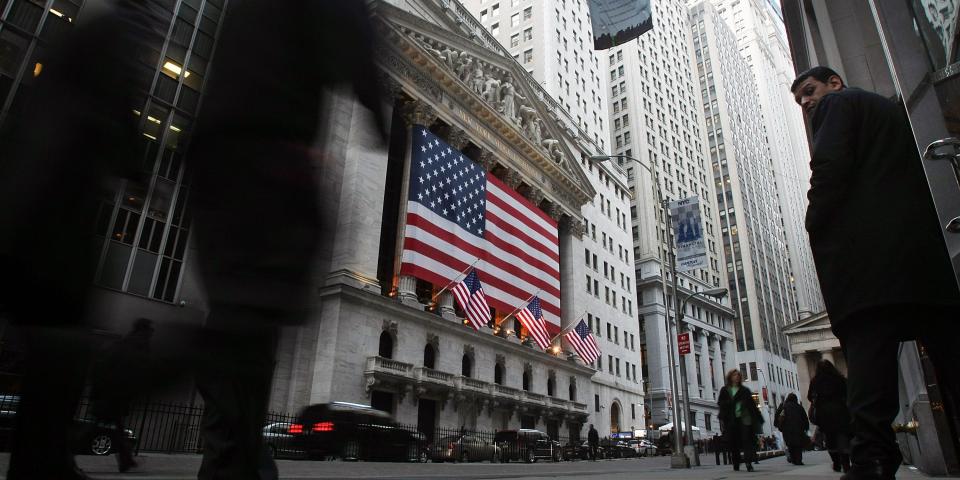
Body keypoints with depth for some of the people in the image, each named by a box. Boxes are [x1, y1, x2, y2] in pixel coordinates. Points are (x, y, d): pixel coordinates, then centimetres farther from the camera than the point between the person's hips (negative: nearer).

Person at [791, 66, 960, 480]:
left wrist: (816, 228, -1)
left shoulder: (837, 104, 9)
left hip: (870, 255, -8)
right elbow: (926, 173, 25)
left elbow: (830, 167, -10)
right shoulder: (894, 108, 32)